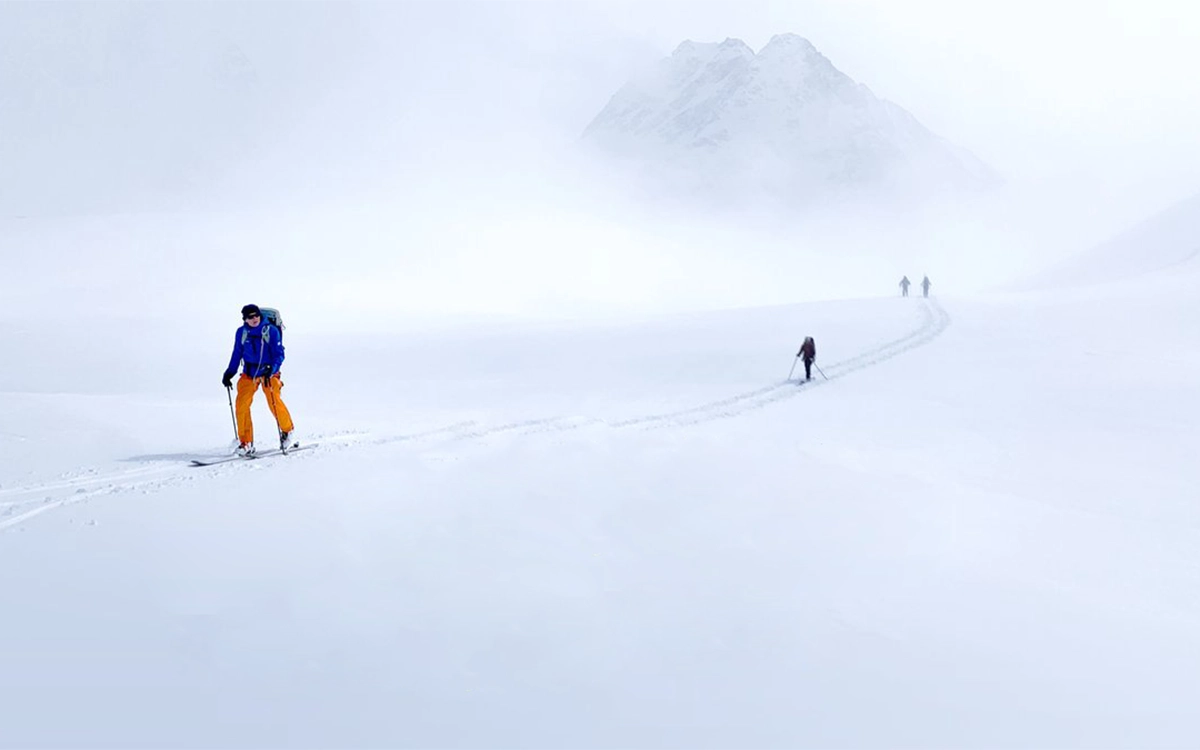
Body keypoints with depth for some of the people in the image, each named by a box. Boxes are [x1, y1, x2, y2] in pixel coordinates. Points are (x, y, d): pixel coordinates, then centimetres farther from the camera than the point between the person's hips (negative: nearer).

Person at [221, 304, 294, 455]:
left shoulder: (271, 331, -9)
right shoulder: (241, 333, 1)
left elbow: (279, 354, -11)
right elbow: (237, 354, 12)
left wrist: (271, 368, -27)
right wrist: (229, 373, 5)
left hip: (268, 372, -3)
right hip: (249, 373, 3)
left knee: (274, 403, -16)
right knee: (242, 403, -14)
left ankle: (287, 430, 14)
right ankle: (246, 442, -6)